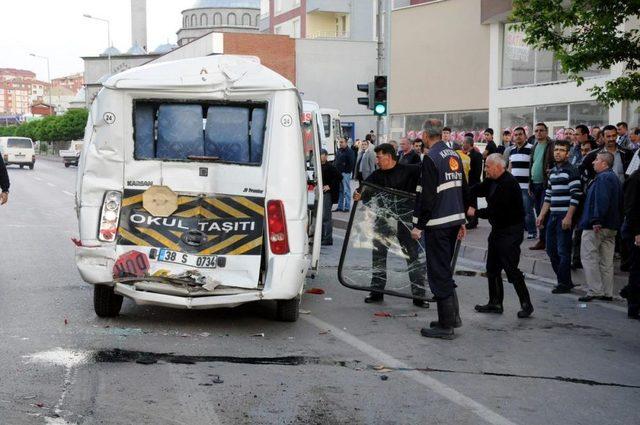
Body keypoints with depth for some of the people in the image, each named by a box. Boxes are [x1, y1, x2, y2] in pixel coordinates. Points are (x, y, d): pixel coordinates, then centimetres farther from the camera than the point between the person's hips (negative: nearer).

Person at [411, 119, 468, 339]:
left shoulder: (431, 158, -14)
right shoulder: (454, 155, 12)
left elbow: (427, 196, -18)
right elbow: (463, 190, 17)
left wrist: (418, 225, -13)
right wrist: (462, 220, 23)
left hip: (438, 224, -8)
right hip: (454, 219, 8)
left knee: (439, 272, -3)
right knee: (444, 269, 19)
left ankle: (446, 325, 0)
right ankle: (453, 316, 24)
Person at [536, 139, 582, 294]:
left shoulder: (571, 171, -9)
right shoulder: (553, 172, 16)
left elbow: (575, 196, -15)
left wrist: (568, 217, -19)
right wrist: (542, 215, 16)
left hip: (565, 216, -8)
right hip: (553, 215, 8)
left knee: (563, 251, -4)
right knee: (551, 250, 11)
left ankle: (564, 284, 6)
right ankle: (564, 280, 22)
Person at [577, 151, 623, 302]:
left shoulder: (603, 178, -14)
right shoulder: (615, 178, 18)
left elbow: (602, 201, -26)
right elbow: (620, 203, 22)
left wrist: (596, 221, -28)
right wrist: (617, 223, 23)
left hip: (596, 227, -10)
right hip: (612, 226, 10)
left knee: (588, 257, -4)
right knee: (606, 260, 11)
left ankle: (595, 291, -6)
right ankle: (607, 293, 14)